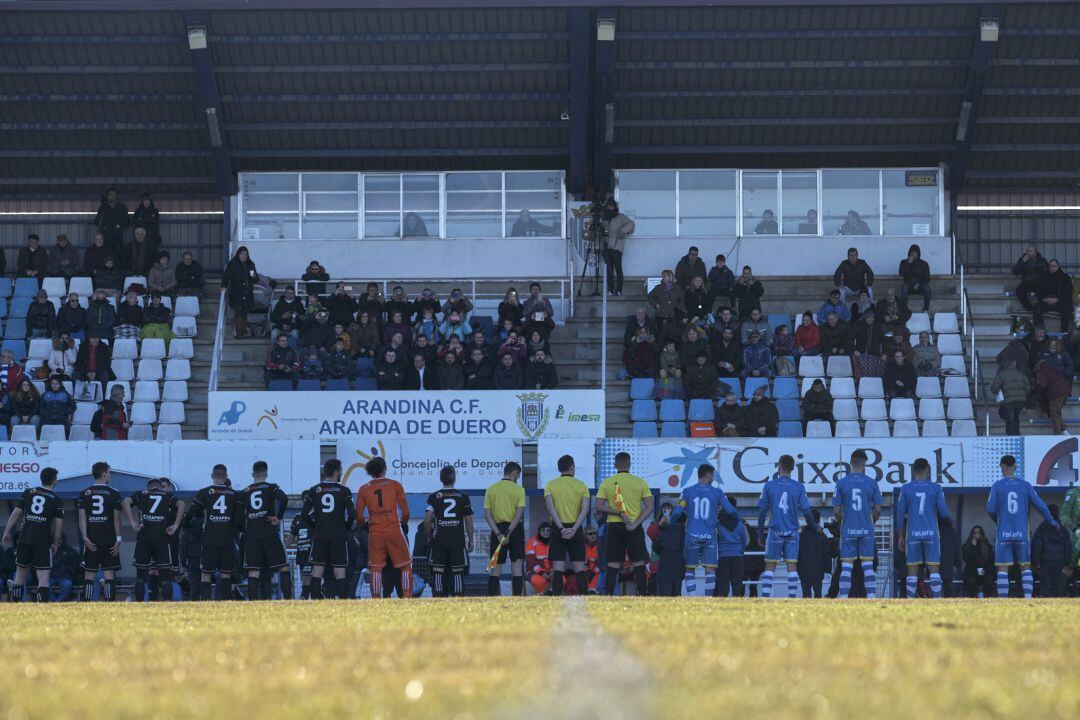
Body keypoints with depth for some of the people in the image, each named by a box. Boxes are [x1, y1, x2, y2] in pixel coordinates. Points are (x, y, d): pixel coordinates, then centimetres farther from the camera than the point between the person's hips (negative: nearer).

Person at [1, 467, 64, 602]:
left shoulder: (28, 492, 8)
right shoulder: (56, 499, 2)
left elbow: (16, 513, 5)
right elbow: (59, 524, 0)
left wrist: (7, 532, 8)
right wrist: (55, 543, 9)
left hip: (25, 539, 3)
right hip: (43, 541, -3)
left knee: (21, 574, 14)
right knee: (43, 576, -3)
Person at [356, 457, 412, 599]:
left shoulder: (364, 489, 6)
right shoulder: (395, 485, 2)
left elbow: (359, 516, 5)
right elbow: (405, 512, 1)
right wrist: (403, 524, 20)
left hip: (375, 533, 1)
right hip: (394, 531, -1)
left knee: (375, 568, 4)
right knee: (406, 566, 7)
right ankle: (407, 599, -2)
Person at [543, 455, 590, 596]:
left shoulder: (550, 485, 3)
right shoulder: (581, 485, 3)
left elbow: (550, 508, -10)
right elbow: (585, 509, -8)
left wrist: (561, 528, -15)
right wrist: (574, 529, -14)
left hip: (558, 529, 0)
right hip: (575, 528, 0)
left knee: (558, 569, -2)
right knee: (580, 568, 4)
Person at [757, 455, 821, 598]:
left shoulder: (769, 486, -2)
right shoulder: (799, 487, 0)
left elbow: (762, 512, 0)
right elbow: (806, 511, -1)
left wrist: (760, 534, 8)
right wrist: (815, 527, 16)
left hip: (775, 532, -1)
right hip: (792, 532, 1)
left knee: (770, 567, 4)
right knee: (792, 567, 4)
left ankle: (765, 599, -3)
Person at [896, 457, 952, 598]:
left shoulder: (906, 488, 3)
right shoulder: (935, 488, 1)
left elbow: (900, 514, 3)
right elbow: (943, 512, 0)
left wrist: (901, 537, 10)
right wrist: (950, 522, 22)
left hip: (913, 534, 1)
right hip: (931, 533, -1)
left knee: (912, 571, 3)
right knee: (934, 569, 1)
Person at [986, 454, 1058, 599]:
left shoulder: (997, 486, -1)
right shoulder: (1025, 485, 4)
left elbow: (990, 509, -7)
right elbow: (1041, 506, 2)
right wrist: (1052, 522, 17)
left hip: (1003, 534, -1)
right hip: (1022, 534, 1)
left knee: (1002, 569, 0)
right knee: (1025, 567, 9)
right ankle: (1028, 598, -4)